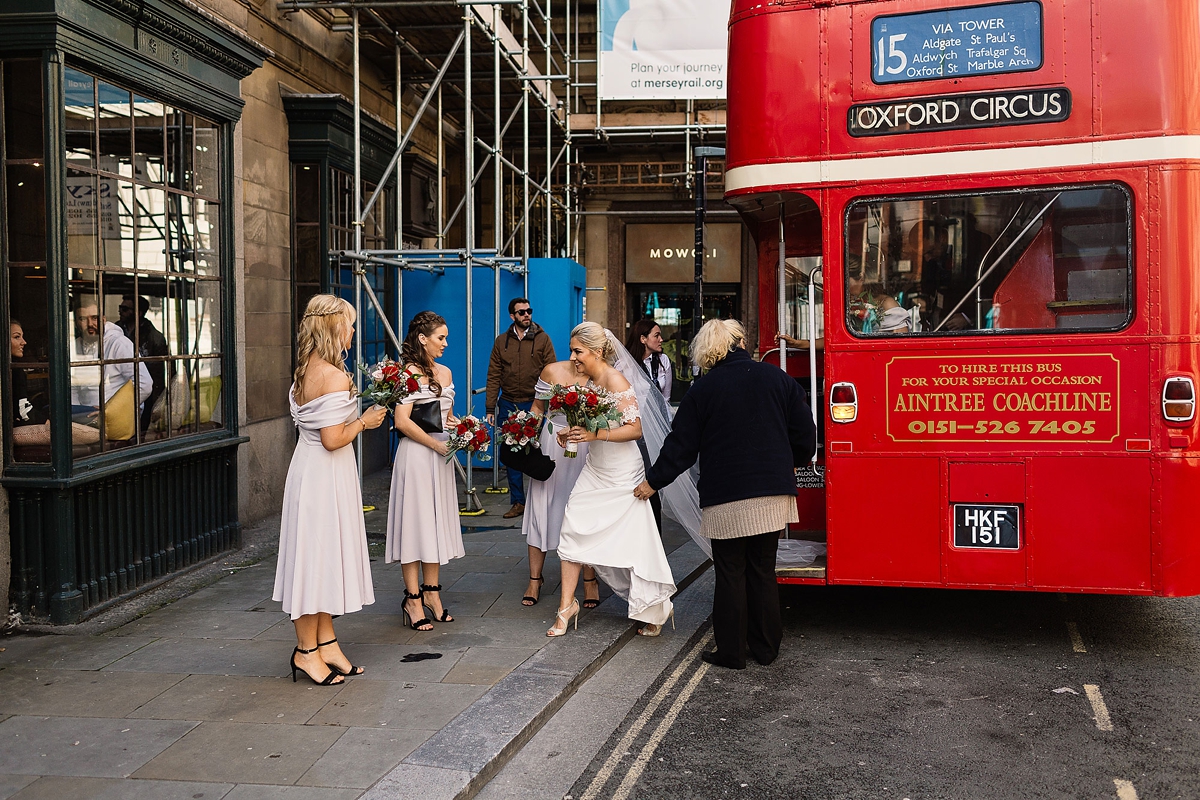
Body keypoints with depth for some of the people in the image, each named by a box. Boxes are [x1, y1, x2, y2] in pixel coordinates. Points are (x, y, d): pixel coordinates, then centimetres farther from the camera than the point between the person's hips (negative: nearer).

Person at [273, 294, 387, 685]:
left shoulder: (305, 372, 8)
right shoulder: (335, 376, -21)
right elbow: (333, 439, -24)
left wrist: (358, 415, 13)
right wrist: (364, 421, -8)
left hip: (310, 470, 10)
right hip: (325, 475, -10)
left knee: (319, 557, 15)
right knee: (319, 555, 0)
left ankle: (325, 642, 25)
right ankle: (307, 650, 11)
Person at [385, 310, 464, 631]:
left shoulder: (444, 373, 13)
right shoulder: (409, 373, -10)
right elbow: (402, 421, -17)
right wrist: (437, 445, -16)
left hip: (440, 456, 8)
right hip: (416, 455, -7)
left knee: (437, 521, 11)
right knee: (415, 522, -3)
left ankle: (432, 592, 20)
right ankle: (413, 599, 3)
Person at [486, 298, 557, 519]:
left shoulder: (542, 339, 1)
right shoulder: (502, 341, 8)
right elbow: (494, 376, 7)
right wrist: (490, 407, 1)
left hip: (534, 404, -3)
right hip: (508, 405, 3)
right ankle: (518, 502, 16)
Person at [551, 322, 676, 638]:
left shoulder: (615, 381, -18)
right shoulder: (589, 381, 6)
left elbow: (635, 429, -23)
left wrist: (595, 434, -31)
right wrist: (572, 434, 1)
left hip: (622, 475, -8)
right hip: (595, 471, 8)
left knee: (634, 542, 1)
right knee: (573, 530, -1)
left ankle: (654, 609, 21)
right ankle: (567, 605, 10)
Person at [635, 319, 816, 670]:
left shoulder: (702, 390, -3)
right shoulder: (777, 378, 3)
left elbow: (681, 444, 0)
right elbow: (804, 433, 7)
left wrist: (653, 482, 12)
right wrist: (790, 464, 27)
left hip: (726, 498, -3)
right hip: (773, 494, 3)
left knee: (731, 573, 5)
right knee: (763, 571, 12)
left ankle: (731, 651, 10)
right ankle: (766, 647, 19)